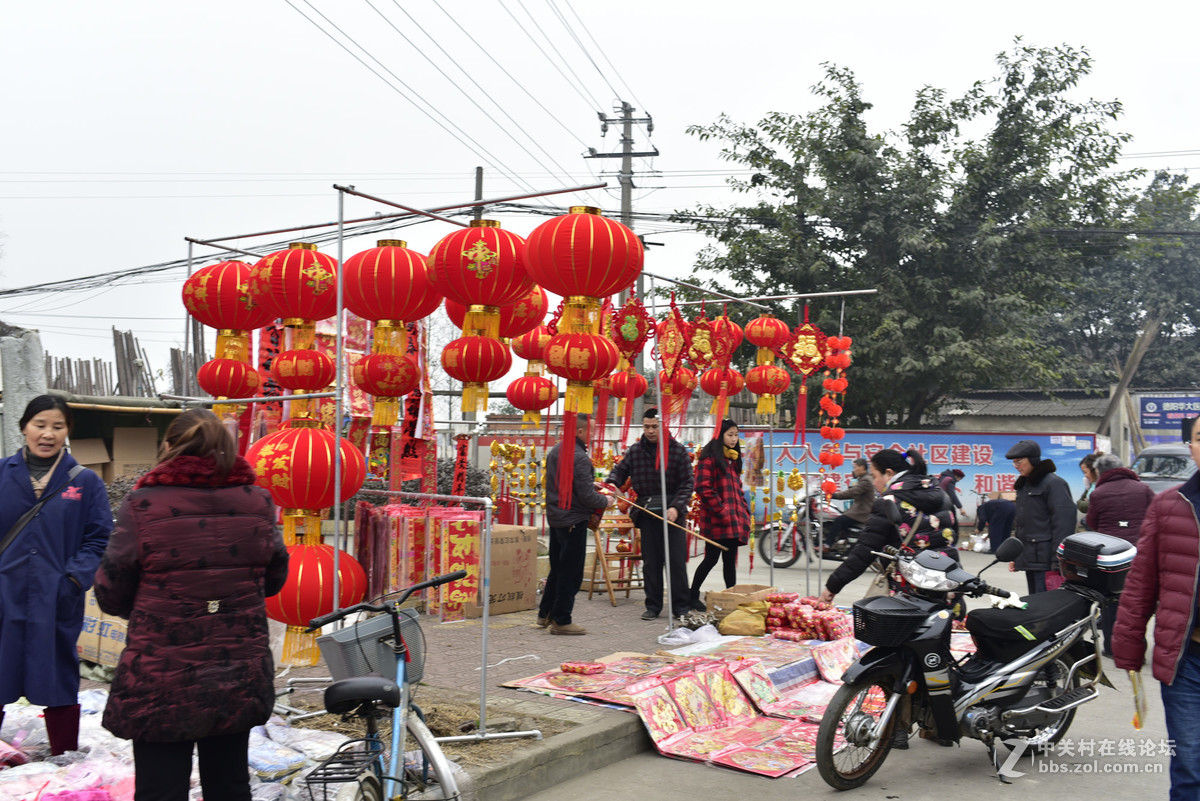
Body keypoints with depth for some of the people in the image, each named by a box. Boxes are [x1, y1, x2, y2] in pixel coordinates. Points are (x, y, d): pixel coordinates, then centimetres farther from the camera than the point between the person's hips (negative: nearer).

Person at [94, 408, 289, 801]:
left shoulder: (144, 503, -11)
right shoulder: (257, 501, -1)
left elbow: (111, 594, -5)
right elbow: (274, 578, 9)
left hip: (162, 683, -3)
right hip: (240, 677, 3)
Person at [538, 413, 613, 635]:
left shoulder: (555, 452, 9)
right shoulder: (579, 458, -21)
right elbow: (586, 496, -21)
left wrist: (591, 484, 16)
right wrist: (605, 501, -3)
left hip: (555, 517, 9)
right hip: (573, 521, -9)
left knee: (557, 570, 20)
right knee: (570, 573, 2)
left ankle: (545, 614, 27)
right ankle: (561, 620, 10)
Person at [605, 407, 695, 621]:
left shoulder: (678, 450, -3)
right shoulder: (635, 450, 5)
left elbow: (687, 483, -4)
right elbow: (620, 470, 13)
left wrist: (676, 507, -17)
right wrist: (611, 484, -10)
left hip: (672, 513, -3)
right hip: (647, 513, 3)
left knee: (676, 561, 0)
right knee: (650, 562, 8)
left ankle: (681, 606, 12)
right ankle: (653, 606, 18)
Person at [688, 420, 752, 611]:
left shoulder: (733, 458, 19)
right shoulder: (709, 457, -8)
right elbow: (703, 488, -17)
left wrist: (744, 511, 14)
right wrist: (721, 510, -17)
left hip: (734, 520, 8)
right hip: (716, 520, -8)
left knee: (730, 560, 9)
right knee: (712, 558, -3)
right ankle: (693, 596, 11)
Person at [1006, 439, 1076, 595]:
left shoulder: (1054, 483, -9)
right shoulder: (1024, 484, 19)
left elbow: (1063, 524, -15)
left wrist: (1058, 562, -19)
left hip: (1045, 559, -9)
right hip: (1030, 558, 9)